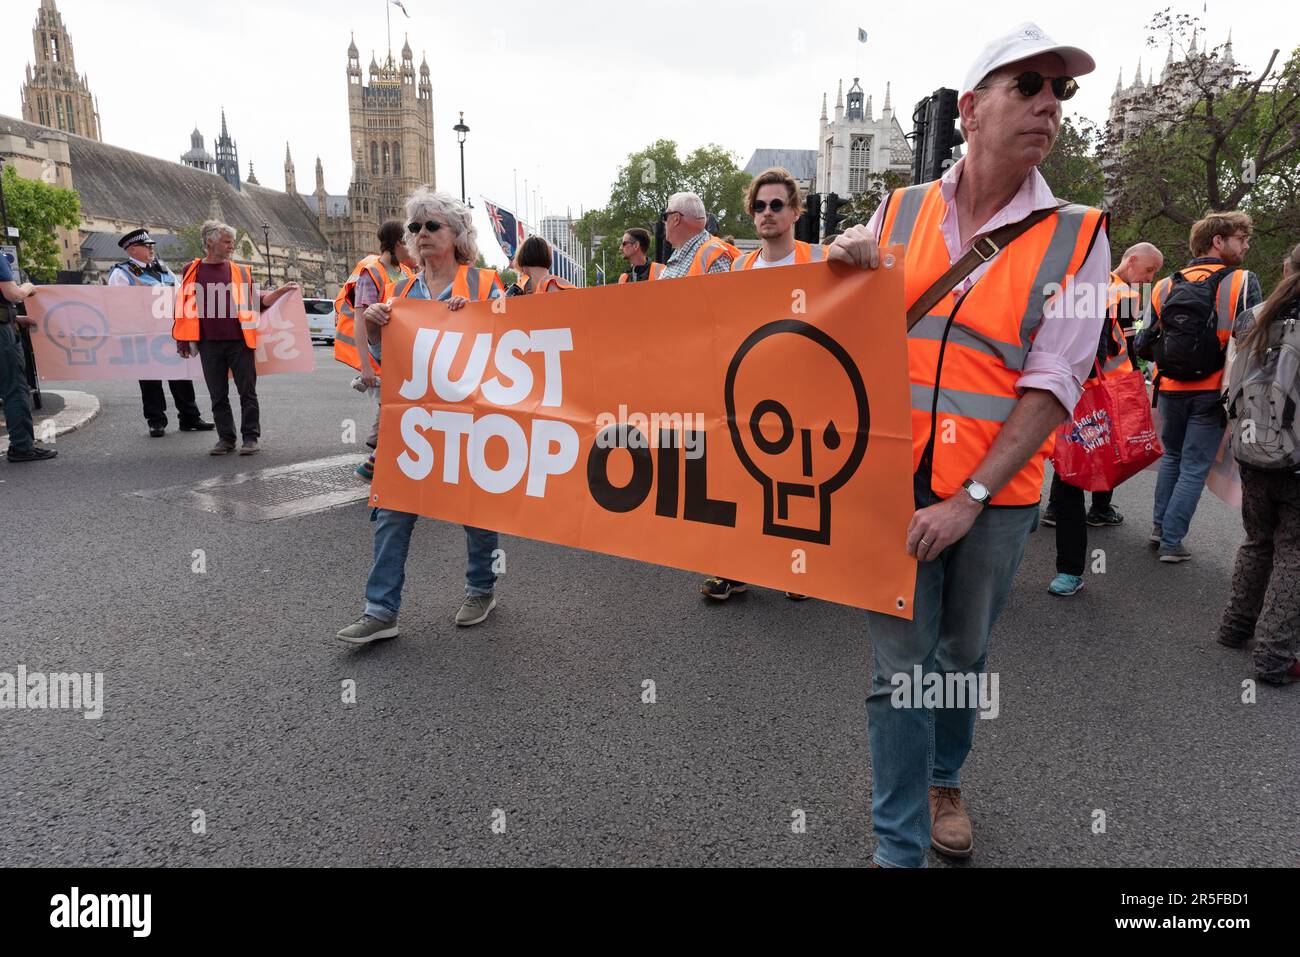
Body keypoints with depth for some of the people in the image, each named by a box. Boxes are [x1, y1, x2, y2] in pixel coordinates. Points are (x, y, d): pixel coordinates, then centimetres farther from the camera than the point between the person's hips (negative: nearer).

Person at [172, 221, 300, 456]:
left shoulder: (241, 272, 10)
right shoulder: (192, 271, 9)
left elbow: (257, 302, 10)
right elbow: (183, 306, 12)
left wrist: (281, 291, -5)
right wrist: (185, 340, 6)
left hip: (239, 341, -1)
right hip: (209, 344, 1)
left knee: (247, 392, -1)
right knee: (218, 395, 7)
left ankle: (250, 437, 7)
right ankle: (226, 438, 16)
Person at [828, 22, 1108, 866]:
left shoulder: (1076, 237, -2)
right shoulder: (899, 212, 3)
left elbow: (1054, 384, -8)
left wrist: (971, 497, -16)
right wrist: (846, 269, -10)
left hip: (996, 490, 0)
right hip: (895, 480, 0)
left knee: (964, 657, 17)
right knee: (901, 665, 3)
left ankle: (944, 780, 45)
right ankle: (900, 846, 19)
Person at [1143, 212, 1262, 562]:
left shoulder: (1165, 286, 3)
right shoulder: (1242, 282, -7)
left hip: (1171, 389, 3)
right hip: (1212, 392, -3)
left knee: (1172, 456, 23)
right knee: (1194, 467, 4)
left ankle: (1159, 525, 24)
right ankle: (1171, 542, 6)